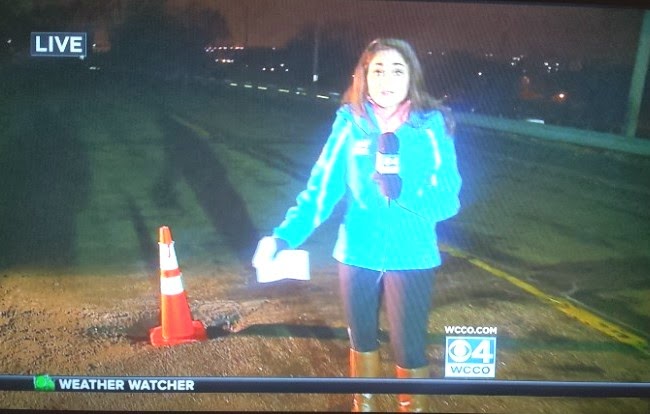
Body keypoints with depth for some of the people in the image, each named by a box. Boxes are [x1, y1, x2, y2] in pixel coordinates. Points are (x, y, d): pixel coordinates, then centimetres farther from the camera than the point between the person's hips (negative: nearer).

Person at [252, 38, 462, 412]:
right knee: (362, 340, 20)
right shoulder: (350, 123, -6)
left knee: (410, 350, 7)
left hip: (411, 257, -2)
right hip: (357, 253, 2)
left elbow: (448, 200, -12)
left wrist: (403, 191, -30)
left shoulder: (432, 126, -10)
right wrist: (285, 235, -18)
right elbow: (321, 188, -6)